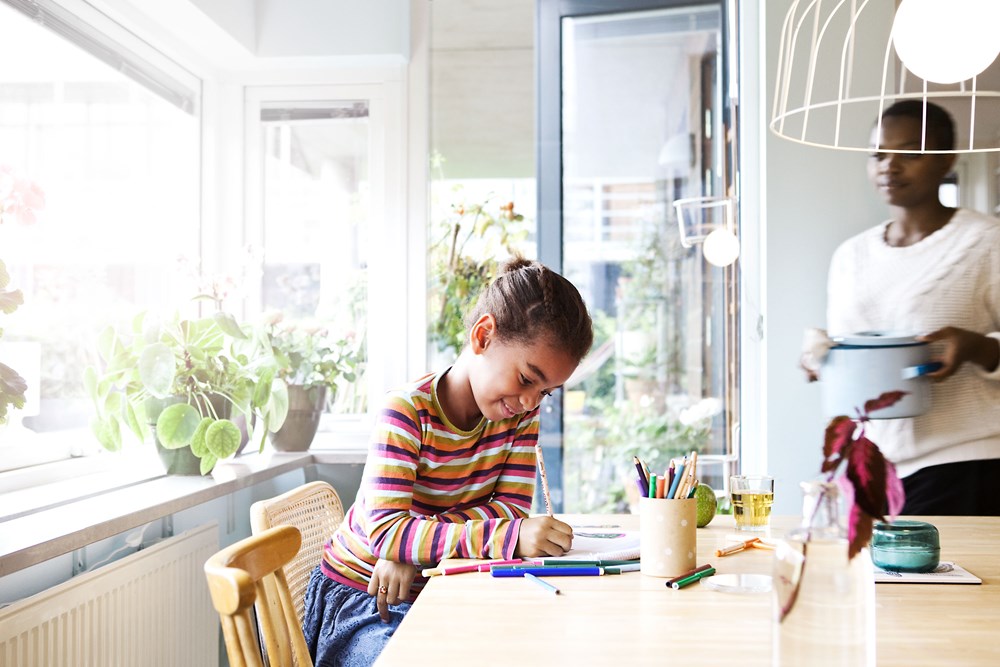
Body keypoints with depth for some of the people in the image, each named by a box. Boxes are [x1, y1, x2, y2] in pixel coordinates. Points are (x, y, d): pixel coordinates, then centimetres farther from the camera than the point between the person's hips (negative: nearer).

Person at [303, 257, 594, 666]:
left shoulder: (521, 414, -2)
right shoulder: (408, 411, -20)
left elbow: (511, 507, -10)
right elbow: (384, 531, -30)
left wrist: (412, 546, -25)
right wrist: (508, 537, -42)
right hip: (360, 598, -5)